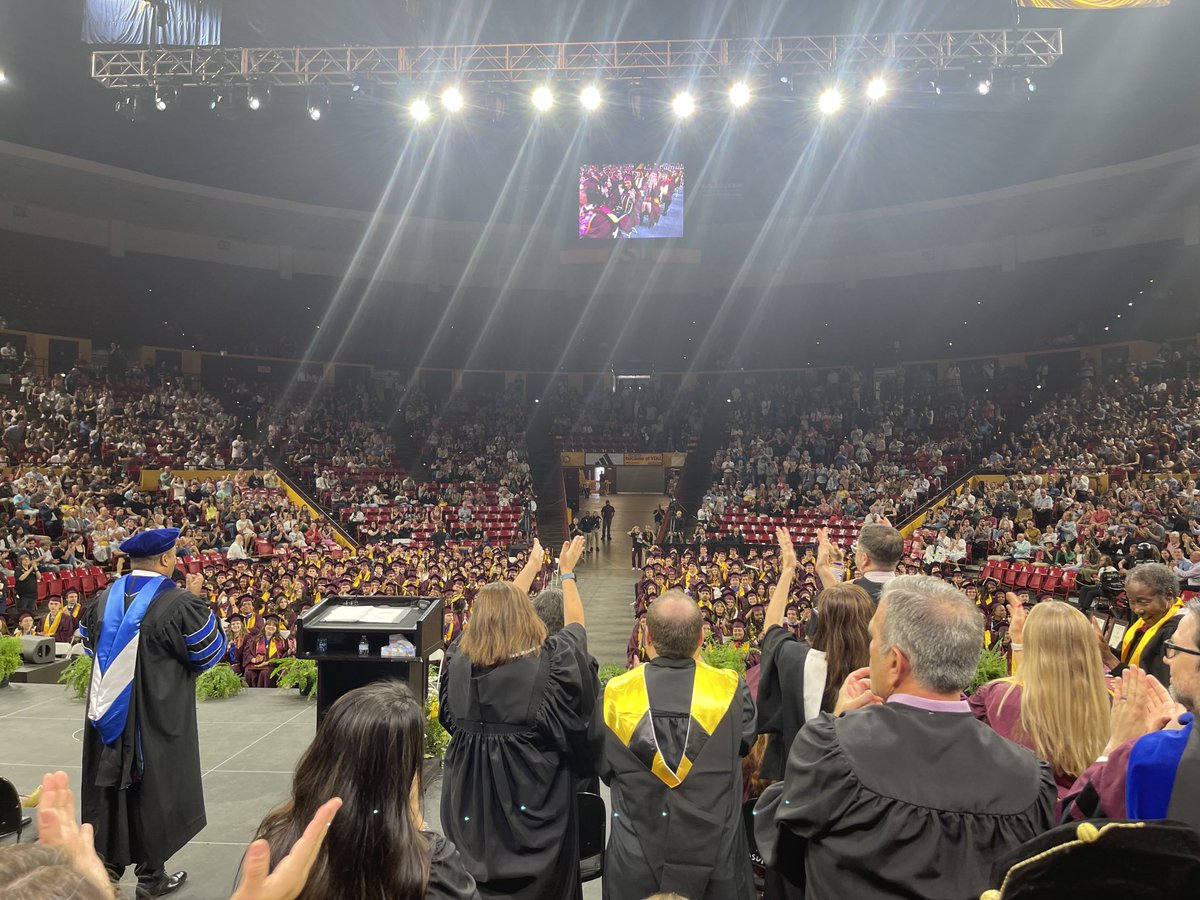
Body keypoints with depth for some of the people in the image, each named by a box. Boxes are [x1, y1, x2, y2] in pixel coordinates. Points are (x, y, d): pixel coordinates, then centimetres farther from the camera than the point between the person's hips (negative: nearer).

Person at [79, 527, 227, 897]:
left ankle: (105, 865, 29)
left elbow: (91, 647, 14)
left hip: (108, 714, 5)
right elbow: (210, 653, -9)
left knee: (110, 787, 18)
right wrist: (198, 602, -2)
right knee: (153, 792, 9)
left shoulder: (104, 599, -1)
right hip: (158, 719, -5)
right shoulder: (180, 603, -20)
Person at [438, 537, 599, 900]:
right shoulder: (549, 662, -22)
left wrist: (532, 566, 19)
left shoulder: (459, 659, -12)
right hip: (536, 803, -3)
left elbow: (495, 612, 6)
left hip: (470, 808, 3)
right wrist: (567, 571, 15)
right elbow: (576, 626, 0)